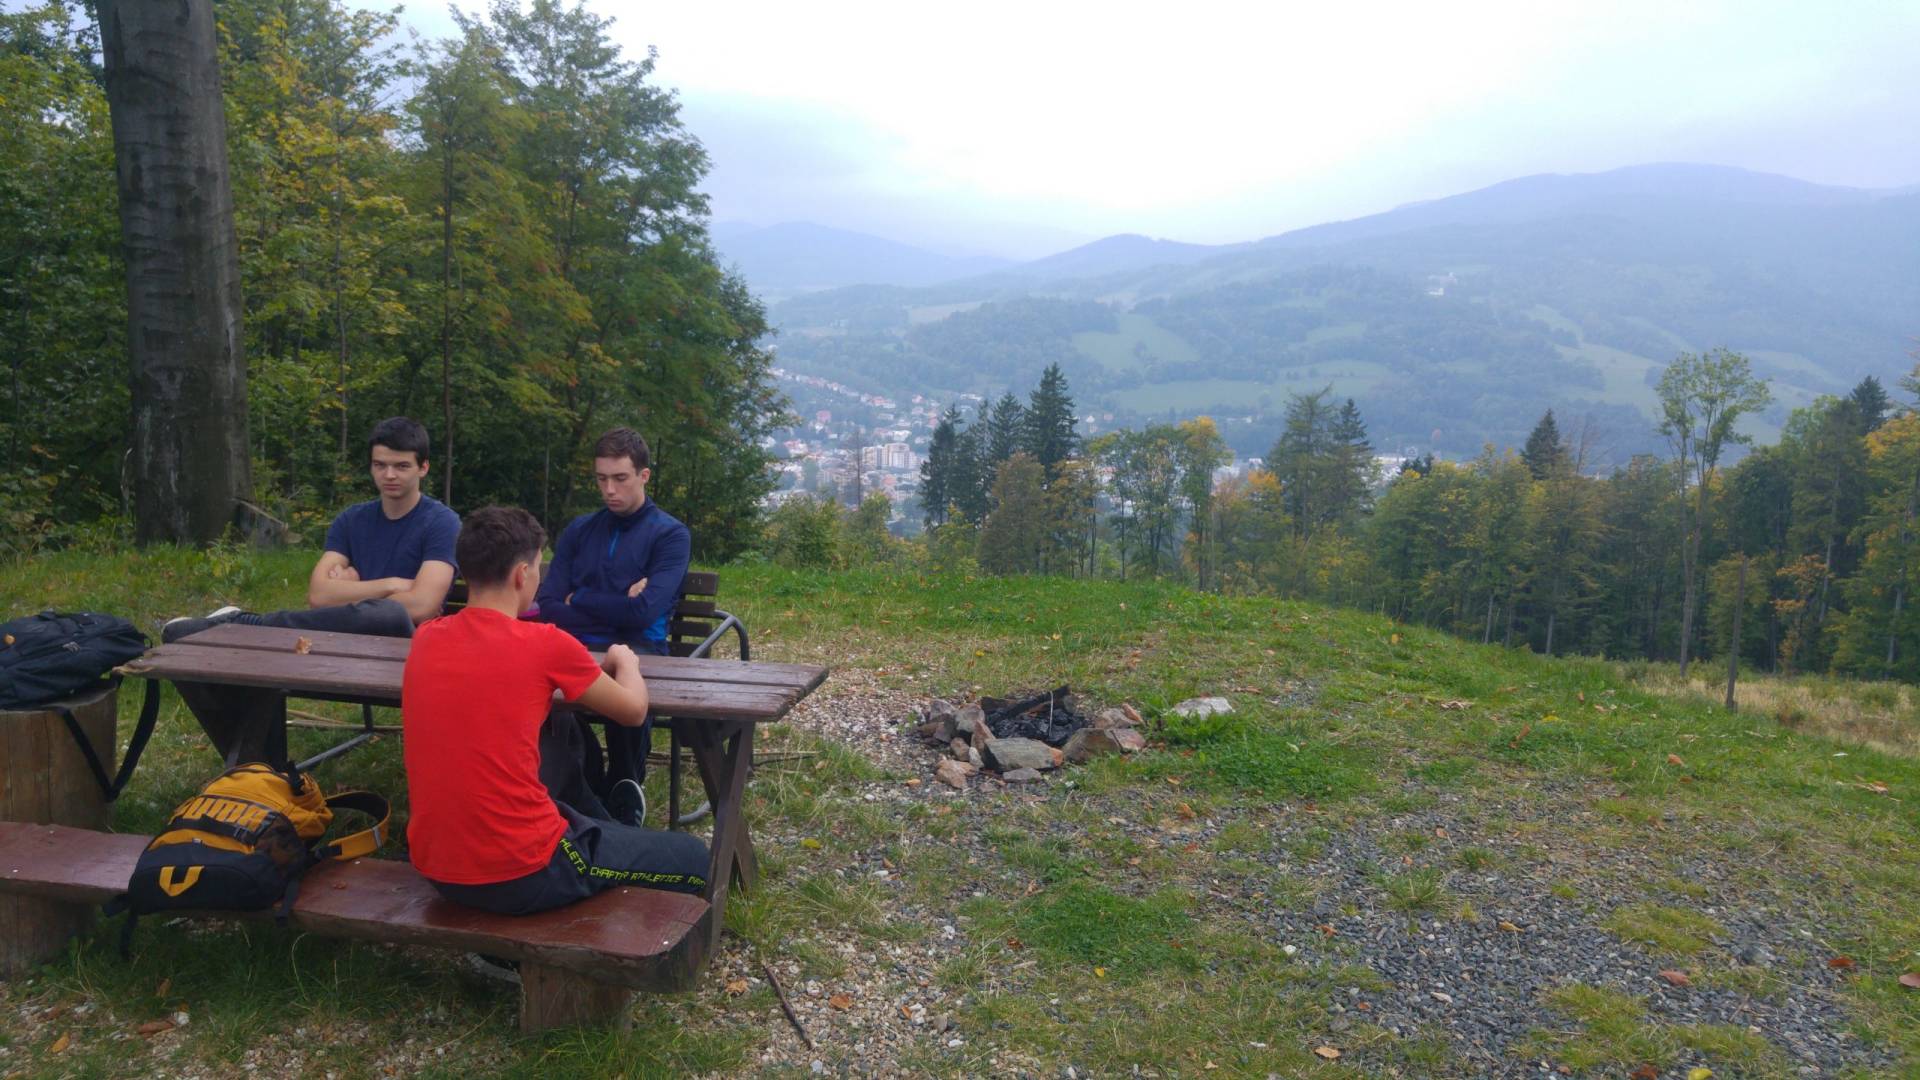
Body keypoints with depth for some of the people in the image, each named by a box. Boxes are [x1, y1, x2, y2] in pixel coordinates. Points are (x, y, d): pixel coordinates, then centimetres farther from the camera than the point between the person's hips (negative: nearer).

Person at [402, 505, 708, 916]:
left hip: (436, 870, 7)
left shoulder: (426, 640, 2)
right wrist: (626, 661, 21)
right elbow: (633, 711, 2)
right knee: (692, 858, 13)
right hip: (523, 875, -7)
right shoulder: (545, 644, -14)